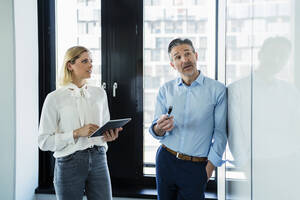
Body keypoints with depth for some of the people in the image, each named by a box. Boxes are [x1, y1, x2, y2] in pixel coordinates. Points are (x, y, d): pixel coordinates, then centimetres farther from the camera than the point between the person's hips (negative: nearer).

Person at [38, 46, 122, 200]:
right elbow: (44, 141, -8)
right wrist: (77, 133, -18)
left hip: (98, 160, 3)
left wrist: (110, 135, -5)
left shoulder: (99, 93, 8)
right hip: (69, 163, -3)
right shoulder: (54, 98, -5)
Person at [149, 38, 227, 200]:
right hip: (166, 160, 3)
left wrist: (210, 165, -8)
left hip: (196, 167, -2)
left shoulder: (217, 90, -4)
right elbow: (154, 130, 2)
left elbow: (220, 131, -5)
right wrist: (159, 129, -20)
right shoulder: (165, 90, 4)